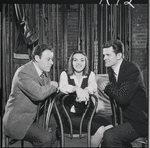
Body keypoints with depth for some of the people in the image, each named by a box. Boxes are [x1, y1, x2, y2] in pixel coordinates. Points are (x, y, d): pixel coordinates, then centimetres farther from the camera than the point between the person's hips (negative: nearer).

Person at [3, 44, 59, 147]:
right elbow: (39, 94, -35)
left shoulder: (44, 71, 5)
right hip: (17, 121, -9)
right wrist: (53, 85, -16)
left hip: (34, 116, 9)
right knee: (46, 138, -24)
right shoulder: (23, 72, -22)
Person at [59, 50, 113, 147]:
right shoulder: (65, 74, 4)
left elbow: (93, 87, -14)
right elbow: (62, 87, -18)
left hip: (88, 113, 3)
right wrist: (77, 89, -38)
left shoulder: (90, 74, 8)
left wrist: (85, 91, -37)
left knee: (110, 128, -21)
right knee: (100, 130, -24)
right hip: (71, 114, -3)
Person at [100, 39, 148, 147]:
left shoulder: (132, 69, -20)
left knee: (109, 136, -24)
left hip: (140, 121, -8)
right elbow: (114, 95, 13)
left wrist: (107, 87, -13)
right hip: (127, 118, 9)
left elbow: (123, 98, -29)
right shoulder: (111, 70, 5)